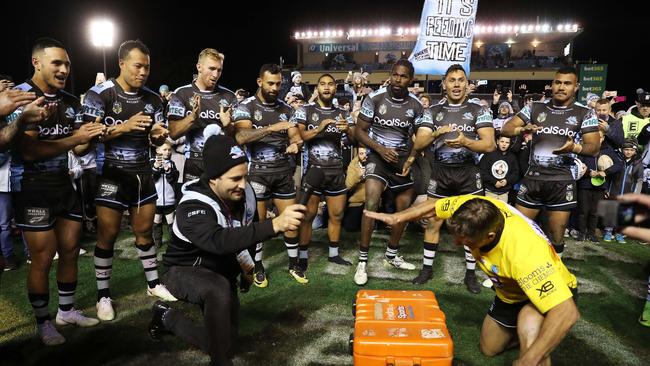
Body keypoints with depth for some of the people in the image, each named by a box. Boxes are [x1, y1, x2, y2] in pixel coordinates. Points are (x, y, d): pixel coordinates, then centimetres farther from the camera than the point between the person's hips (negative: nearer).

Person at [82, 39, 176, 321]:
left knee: (144, 231, 13)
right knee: (107, 235, 3)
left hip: (143, 173, 4)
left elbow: (158, 138, 12)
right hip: (111, 174, -4)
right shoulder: (99, 94, -9)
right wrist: (124, 127, -26)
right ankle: (103, 295, 17)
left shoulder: (152, 98, 6)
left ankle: (154, 284, 26)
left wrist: (158, 135, -12)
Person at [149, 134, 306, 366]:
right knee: (219, 289, -40)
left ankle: (168, 317, 27)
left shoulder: (244, 194, -13)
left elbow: (248, 232, 8)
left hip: (223, 273, 7)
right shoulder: (193, 207, -33)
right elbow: (220, 241, -55)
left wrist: (248, 267, 13)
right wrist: (275, 225, -65)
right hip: (185, 271, -6)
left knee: (225, 342, 7)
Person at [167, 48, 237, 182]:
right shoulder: (181, 94, 0)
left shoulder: (229, 96, 4)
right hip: (195, 164, -1)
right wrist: (193, 116, -20)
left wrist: (227, 124, -14)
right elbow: (174, 133, -5)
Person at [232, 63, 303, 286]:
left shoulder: (286, 109, 8)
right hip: (257, 172, -3)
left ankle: (294, 264, 23)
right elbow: (241, 138, -21)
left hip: (283, 171, 4)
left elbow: (297, 138, 6)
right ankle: (258, 267, 22)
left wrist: (295, 145, -18)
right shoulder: (246, 107, -5)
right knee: (258, 222, 6)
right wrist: (272, 128, -28)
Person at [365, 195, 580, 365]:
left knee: (529, 328, -40)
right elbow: (435, 207, -8)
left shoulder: (523, 253, -46)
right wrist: (397, 217, -9)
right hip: (510, 291, 6)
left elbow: (567, 313, -47)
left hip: (554, 290, -6)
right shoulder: (475, 208, -29)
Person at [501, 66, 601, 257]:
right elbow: (506, 129, 4)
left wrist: (574, 147, -24)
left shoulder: (585, 113, 2)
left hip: (562, 181, -1)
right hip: (532, 178, 2)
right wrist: (523, 129, -18)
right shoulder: (535, 107, 6)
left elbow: (595, 147, -2)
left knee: (556, 239, 7)